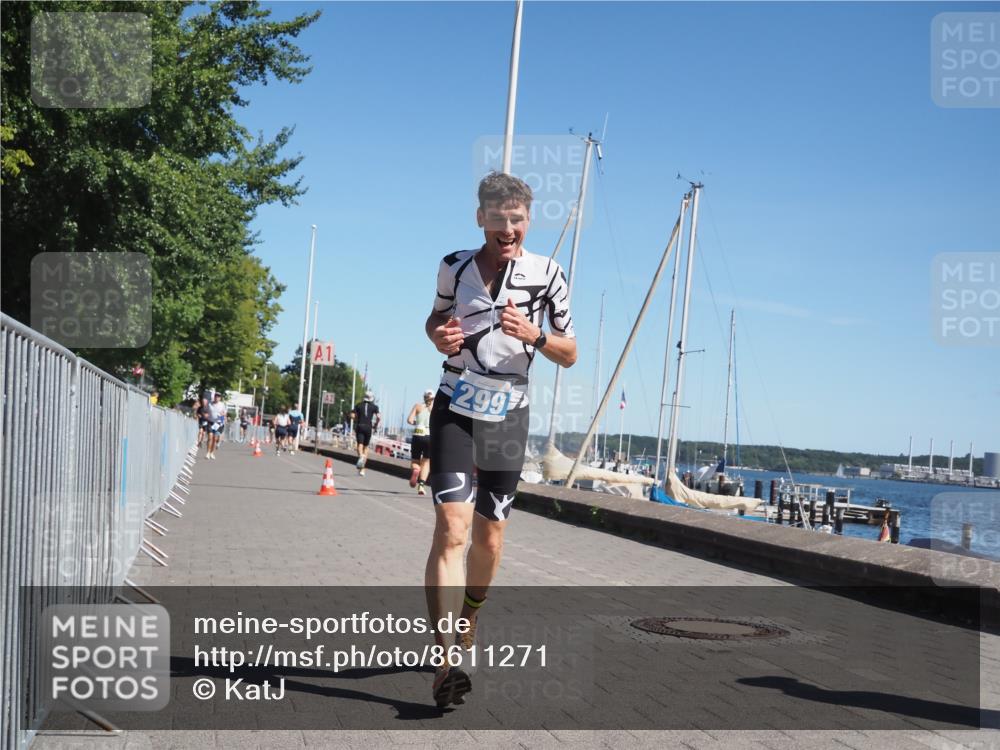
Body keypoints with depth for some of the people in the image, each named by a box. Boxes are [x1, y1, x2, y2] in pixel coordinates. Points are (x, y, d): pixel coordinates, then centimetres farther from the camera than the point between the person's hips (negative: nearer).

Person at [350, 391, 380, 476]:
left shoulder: (359, 405, 9)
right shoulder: (374, 407, 5)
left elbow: (352, 415, 1)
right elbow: (378, 417, -9)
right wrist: (376, 425, 7)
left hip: (359, 427, 0)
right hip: (368, 427, 0)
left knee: (360, 444, -8)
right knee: (366, 447, 10)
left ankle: (361, 456, -45)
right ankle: (362, 469, 7)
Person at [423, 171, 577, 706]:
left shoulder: (547, 275, -4)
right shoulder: (455, 266, -1)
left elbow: (570, 355, 1)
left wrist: (534, 334, -19)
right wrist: (439, 337, -7)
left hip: (508, 417, 1)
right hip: (455, 411, -1)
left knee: (489, 539, 9)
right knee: (452, 529, -17)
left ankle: (467, 625, 34)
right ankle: (446, 661, -20)